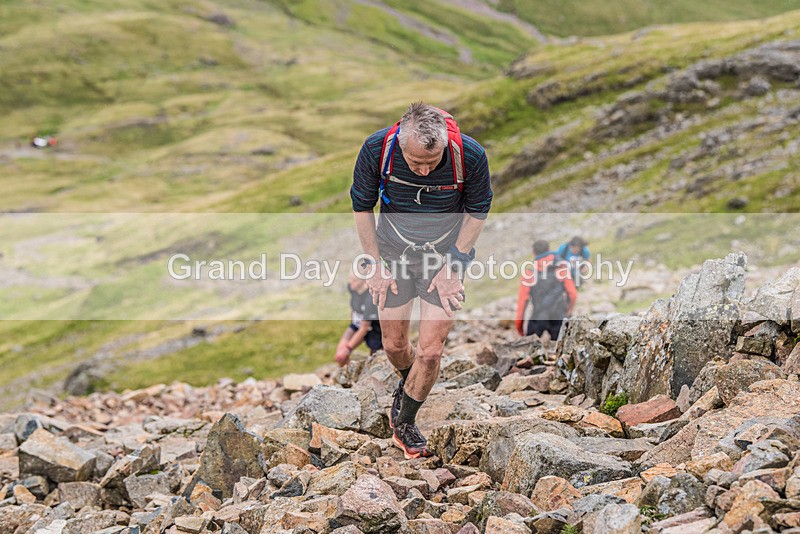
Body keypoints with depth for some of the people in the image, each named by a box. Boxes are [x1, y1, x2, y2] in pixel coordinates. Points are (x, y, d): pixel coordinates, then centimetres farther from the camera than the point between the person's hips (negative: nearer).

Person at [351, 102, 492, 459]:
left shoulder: (470, 155, -27)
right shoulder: (377, 149, -24)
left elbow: (477, 210, -7)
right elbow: (362, 206, -6)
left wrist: (452, 265, -9)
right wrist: (374, 264, -4)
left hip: (446, 256, -1)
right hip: (394, 255, 1)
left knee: (430, 350, -6)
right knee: (394, 345, 9)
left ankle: (404, 422, 19)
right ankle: (407, 381, 46)